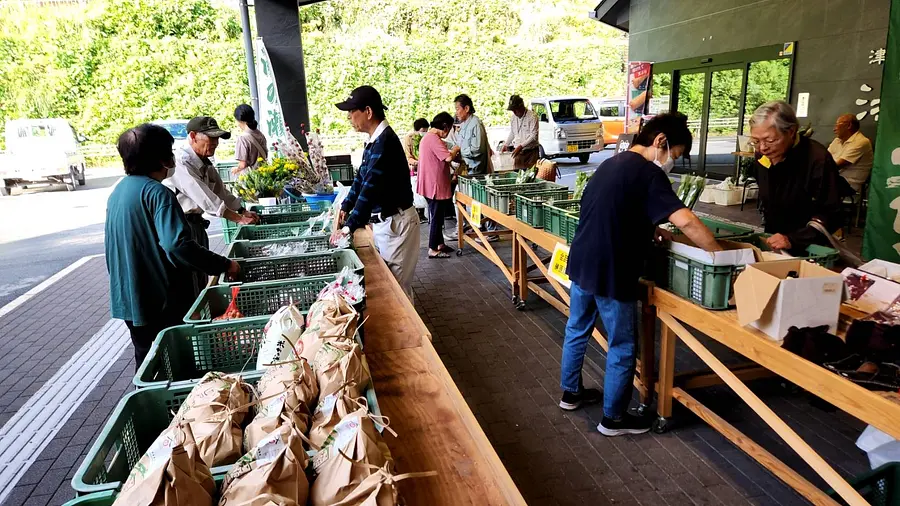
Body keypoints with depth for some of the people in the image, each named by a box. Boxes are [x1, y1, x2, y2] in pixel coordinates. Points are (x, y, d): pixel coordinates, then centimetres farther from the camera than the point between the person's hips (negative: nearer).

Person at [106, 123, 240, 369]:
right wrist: (224, 265, -24)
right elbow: (177, 244, -31)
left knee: (146, 362, 21)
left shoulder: (118, 191, 8)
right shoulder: (156, 192, -19)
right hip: (161, 301, -8)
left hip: (127, 299, 8)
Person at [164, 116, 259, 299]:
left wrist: (243, 212, 4)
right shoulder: (181, 162, -21)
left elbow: (221, 192, 16)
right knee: (189, 286, -7)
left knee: (202, 280, 17)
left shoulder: (205, 164, 10)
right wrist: (238, 219, -23)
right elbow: (205, 198, -26)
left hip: (197, 224, 10)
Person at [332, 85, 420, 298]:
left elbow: (371, 187, -27)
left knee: (398, 287, 0)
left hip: (396, 223, -10)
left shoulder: (385, 141, -22)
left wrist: (350, 226, -26)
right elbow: (361, 177, 20)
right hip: (382, 221, 10)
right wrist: (345, 208, 16)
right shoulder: (375, 140, 9)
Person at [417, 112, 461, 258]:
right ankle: (433, 250, 4)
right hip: (435, 186, -11)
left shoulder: (427, 137, 15)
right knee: (437, 217, -2)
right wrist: (455, 150, -8)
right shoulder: (434, 139, -19)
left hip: (431, 185, 11)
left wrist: (451, 152, 12)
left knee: (438, 216, 18)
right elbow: (448, 157, -26)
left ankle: (439, 244, 28)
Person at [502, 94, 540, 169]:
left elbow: (533, 136, -16)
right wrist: (506, 144, 14)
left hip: (530, 152, -6)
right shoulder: (513, 117, 12)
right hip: (517, 152, 6)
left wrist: (521, 146, -23)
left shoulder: (532, 117, -9)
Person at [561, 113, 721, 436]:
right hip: (609, 274, -9)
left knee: (577, 330, 22)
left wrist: (647, 231, 15)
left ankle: (571, 392, 39)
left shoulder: (611, 163, 11)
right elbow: (685, 221, -26)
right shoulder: (648, 173, -16)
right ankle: (614, 418, 20)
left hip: (580, 264, 9)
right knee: (622, 347, 7)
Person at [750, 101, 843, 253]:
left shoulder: (818, 159, -20)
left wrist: (792, 240, -30)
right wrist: (769, 236, 12)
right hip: (773, 243, 5)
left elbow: (830, 216, -20)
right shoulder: (762, 155, 0)